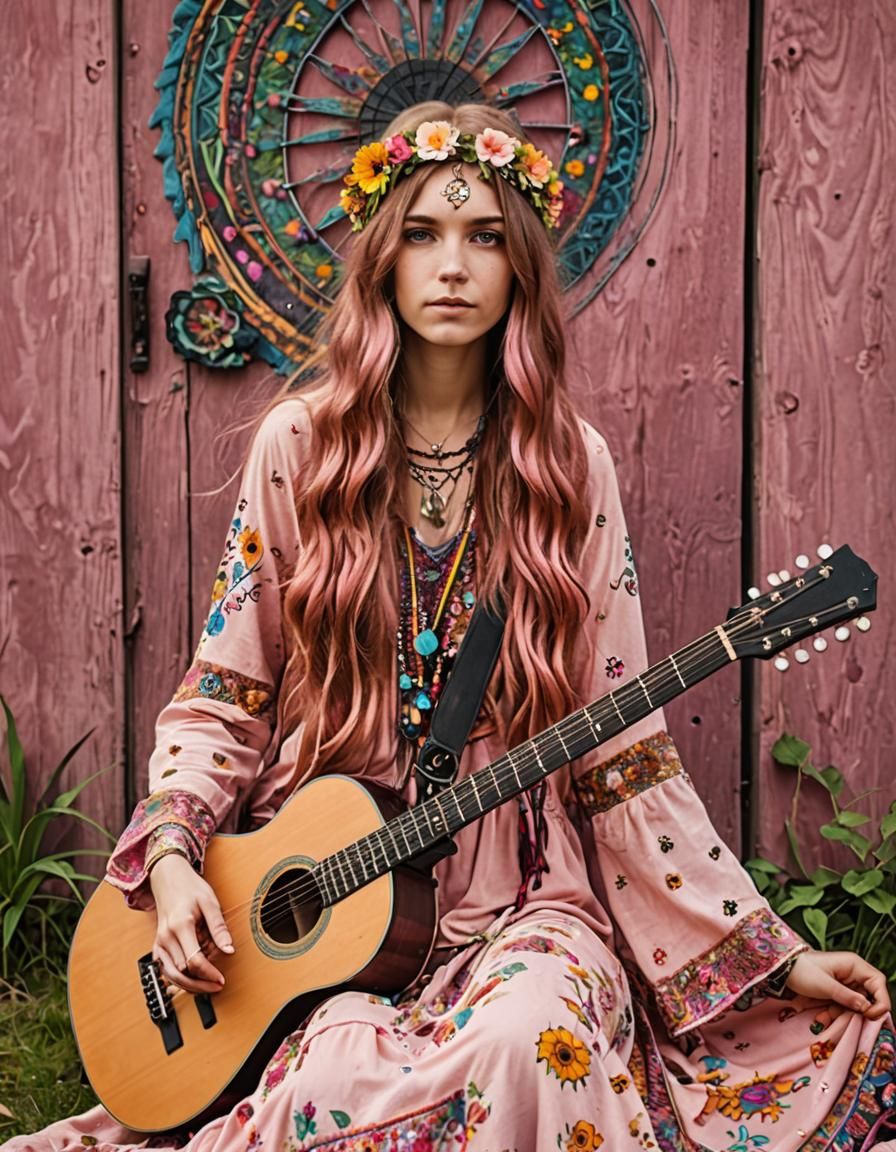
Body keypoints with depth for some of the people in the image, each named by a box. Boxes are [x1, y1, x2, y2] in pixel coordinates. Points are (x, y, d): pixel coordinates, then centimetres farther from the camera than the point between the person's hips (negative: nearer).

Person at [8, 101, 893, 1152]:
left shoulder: (566, 465, 1)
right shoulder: (301, 445, 1)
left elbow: (623, 754, 1)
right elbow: (220, 700, 6)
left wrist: (778, 955, -3)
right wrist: (171, 856, -13)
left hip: (521, 897, 0)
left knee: (527, 1037, -31)